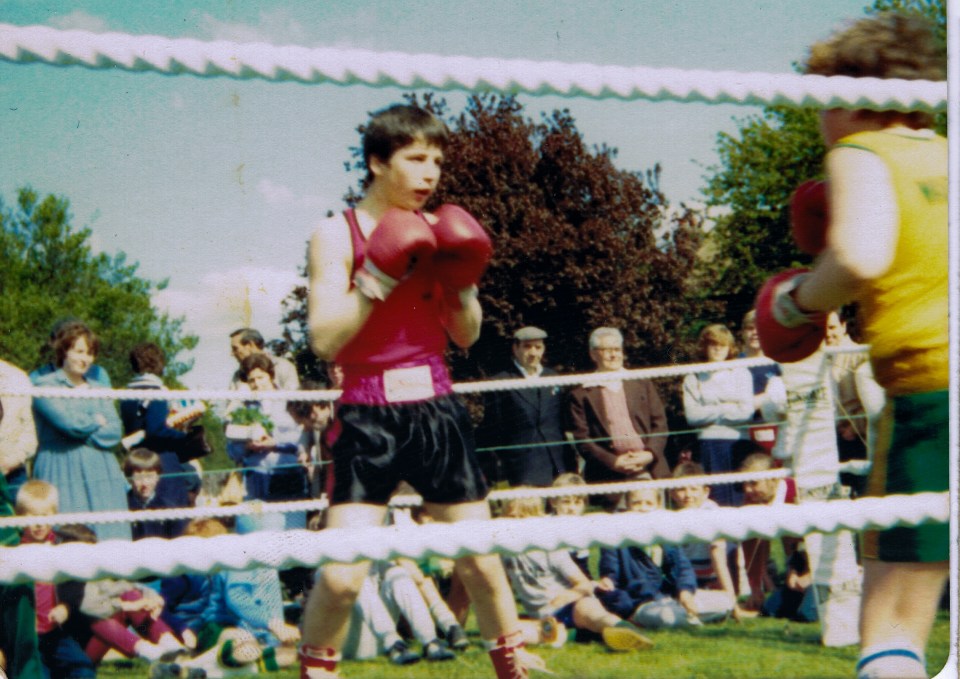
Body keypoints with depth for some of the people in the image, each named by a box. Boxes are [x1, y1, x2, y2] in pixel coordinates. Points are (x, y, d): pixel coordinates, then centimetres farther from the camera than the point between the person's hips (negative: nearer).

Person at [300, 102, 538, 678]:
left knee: (481, 560, 10)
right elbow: (325, 339, -11)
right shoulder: (337, 234, -3)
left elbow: (467, 336, 13)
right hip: (369, 418, -4)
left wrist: (462, 285, -5)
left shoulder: (436, 234, 8)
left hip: (437, 412, 4)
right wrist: (379, 278, -18)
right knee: (342, 576, -12)